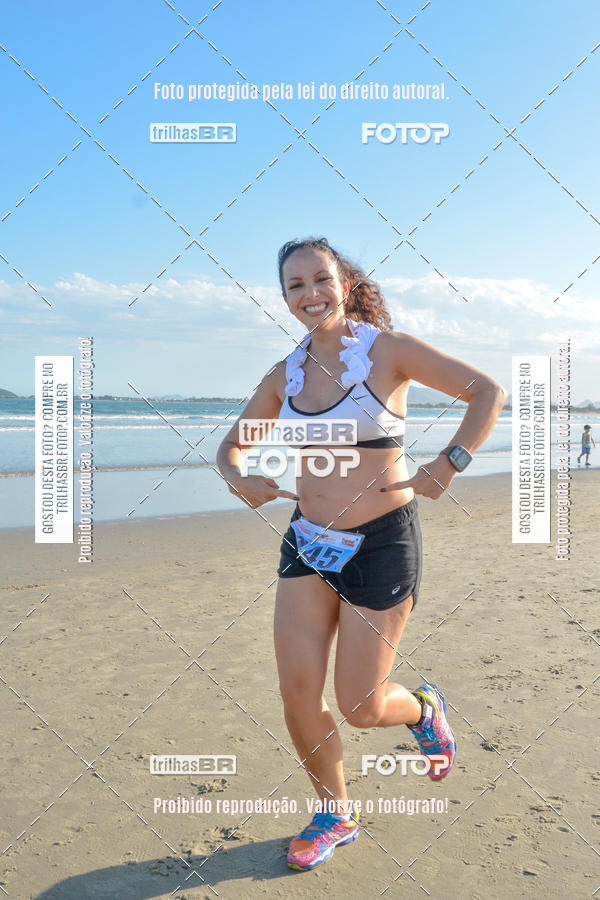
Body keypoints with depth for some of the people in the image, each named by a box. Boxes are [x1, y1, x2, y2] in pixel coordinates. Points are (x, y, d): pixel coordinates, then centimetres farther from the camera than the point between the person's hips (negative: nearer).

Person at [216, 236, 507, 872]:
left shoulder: (386, 350, -7)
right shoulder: (284, 376, 6)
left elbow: (488, 392, -6)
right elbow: (231, 444, 17)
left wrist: (446, 467, -15)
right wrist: (237, 478, -4)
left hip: (382, 541, -4)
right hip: (308, 542, 5)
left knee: (361, 707, 0)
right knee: (297, 695, 1)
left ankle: (425, 709, 37)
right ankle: (335, 814, 27)